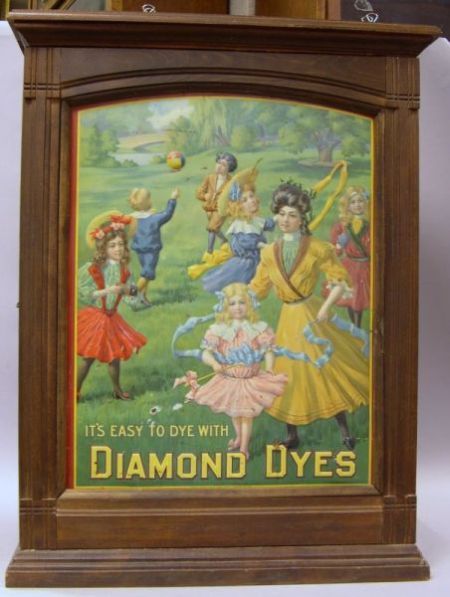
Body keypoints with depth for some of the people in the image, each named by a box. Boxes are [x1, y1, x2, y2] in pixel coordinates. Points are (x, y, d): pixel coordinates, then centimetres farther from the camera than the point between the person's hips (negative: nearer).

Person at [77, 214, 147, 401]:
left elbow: (131, 297, 6)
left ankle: (117, 389, 31)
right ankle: (76, 391, 17)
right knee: (89, 358, 1)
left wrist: (128, 290, -16)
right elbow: (82, 293, -17)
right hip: (94, 317, -5)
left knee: (115, 355, 13)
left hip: (112, 318, 5)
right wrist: (106, 291, -22)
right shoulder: (92, 268, -14)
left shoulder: (123, 270, 0)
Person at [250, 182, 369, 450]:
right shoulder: (270, 253, 3)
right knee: (291, 375, 12)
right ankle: (293, 436, 27)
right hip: (289, 319, 4)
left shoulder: (316, 248, -9)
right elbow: (256, 289, 11)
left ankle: (346, 433, 16)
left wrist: (324, 310, -18)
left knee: (327, 370, -2)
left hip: (312, 315, -4)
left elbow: (341, 281, -7)